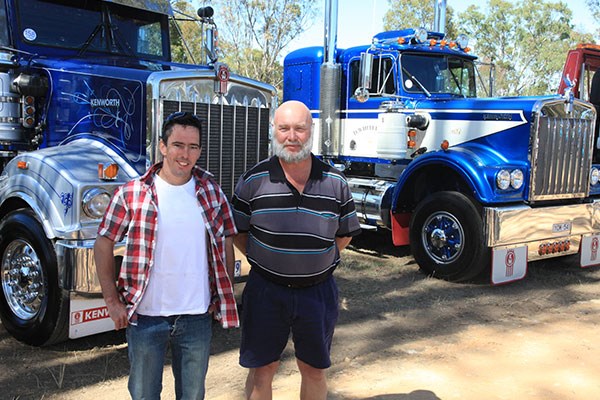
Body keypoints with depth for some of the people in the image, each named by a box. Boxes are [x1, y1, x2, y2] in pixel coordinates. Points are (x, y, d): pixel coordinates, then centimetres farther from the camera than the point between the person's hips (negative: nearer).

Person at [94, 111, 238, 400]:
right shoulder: (131, 194, -6)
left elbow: (227, 243, 9)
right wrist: (112, 301, -4)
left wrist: (226, 297, 6)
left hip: (197, 316, 2)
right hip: (145, 316, -2)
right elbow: (104, 244, -1)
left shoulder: (211, 192, 2)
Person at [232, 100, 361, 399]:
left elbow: (344, 234, 9)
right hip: (266, 291, -1)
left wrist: (317, 262, 4)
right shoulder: (253, 180, -6)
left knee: (314, 371, 16)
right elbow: (237, 232, 3)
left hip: (318, 290, 2)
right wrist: (265, 262, -2)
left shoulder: (335, 181, -1)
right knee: (262, 370, 11)